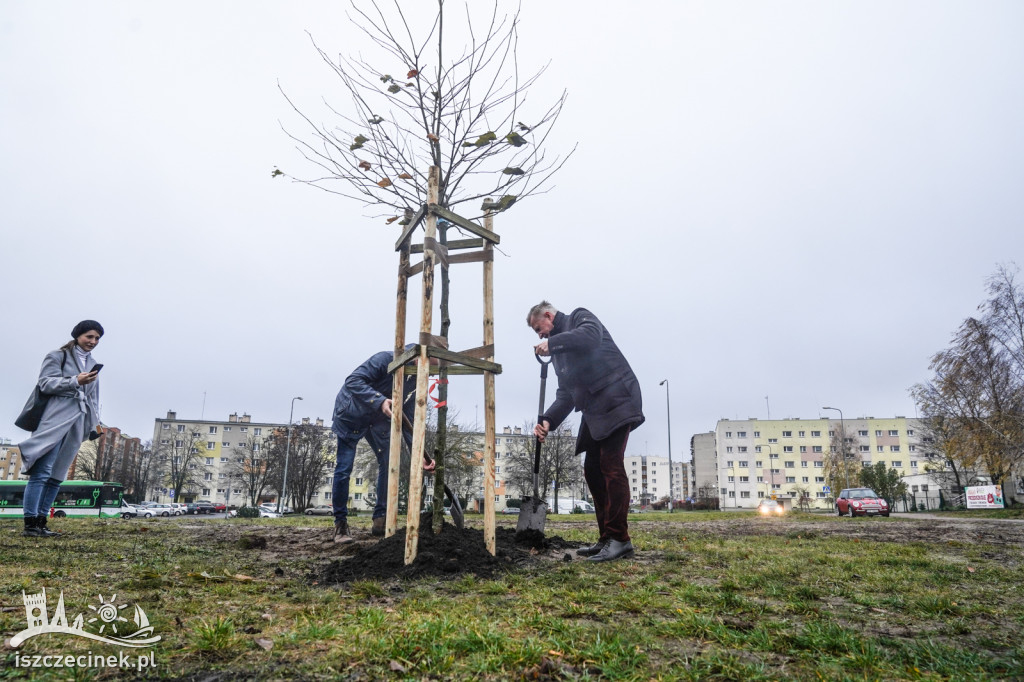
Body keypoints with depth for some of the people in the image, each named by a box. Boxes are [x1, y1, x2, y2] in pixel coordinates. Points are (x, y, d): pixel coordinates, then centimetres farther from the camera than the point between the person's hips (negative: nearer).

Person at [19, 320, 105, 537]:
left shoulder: (93, 364, 21)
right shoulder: (57, 356, 4)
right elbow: (46, 383, -7)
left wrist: (95, 423, 16)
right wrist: (75, 381, -19)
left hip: (78, 423, 6)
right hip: (57, 419, -6)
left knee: (57, 476, 6)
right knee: (42, 472, -11)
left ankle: (41, 522, 9)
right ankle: (30, 523, -9)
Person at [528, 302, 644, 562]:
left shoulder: (580, 317, 4)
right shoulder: (558, 351, 24)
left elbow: (591, 335, -22)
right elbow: (566, 394, 15)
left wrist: (552, 342, -16)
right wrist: (548, 420, 0)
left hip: (616, 400, -9)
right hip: (593, 411, 9)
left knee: (611, 465, -15)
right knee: (593, 470, 7)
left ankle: (619, 538, -12)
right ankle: (606, 539, 13)